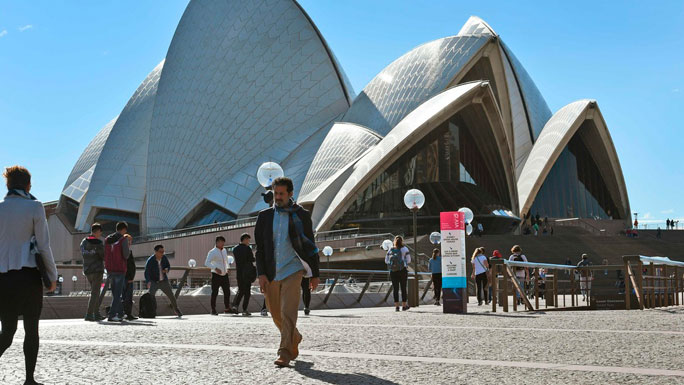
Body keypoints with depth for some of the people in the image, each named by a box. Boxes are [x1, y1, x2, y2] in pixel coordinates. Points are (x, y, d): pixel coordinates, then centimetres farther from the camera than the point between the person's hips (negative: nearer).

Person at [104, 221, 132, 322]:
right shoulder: (123, 239, -8)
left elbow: (104, 255, 12)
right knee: (117, 294, -3)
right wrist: (129, 248, 6)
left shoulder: (107, 239, 10)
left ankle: (120, 314, 17)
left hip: (109, 269, 6)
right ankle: (111, 315, -10)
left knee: (115, 293, 14)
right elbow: (126, 255, -12)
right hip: (120, 269, -6)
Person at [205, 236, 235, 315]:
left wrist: (229, 264, 14)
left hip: (225, 275, 6)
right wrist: (215, 268, -32)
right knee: (214, 293, -3)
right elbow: (207, 263, -20)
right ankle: (213, 310, 4)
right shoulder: (212, 252, -9)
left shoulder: (224, 251, 13)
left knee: (227, 292, 6)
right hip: (216, 275, -6)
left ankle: (227, 308, 18)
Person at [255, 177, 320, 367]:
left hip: (292, 270, -4)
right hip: (271, 273, 4)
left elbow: (310, 246, 7)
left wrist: (314, 274, 7)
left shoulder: (301, 215, 2)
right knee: (276, 314, 12)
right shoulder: (265, 216, 7)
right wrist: (261, 273, -3)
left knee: (288, 313, -14)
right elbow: (259, 247, 7)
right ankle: (294, 338, 37)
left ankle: (285, 353, -11)